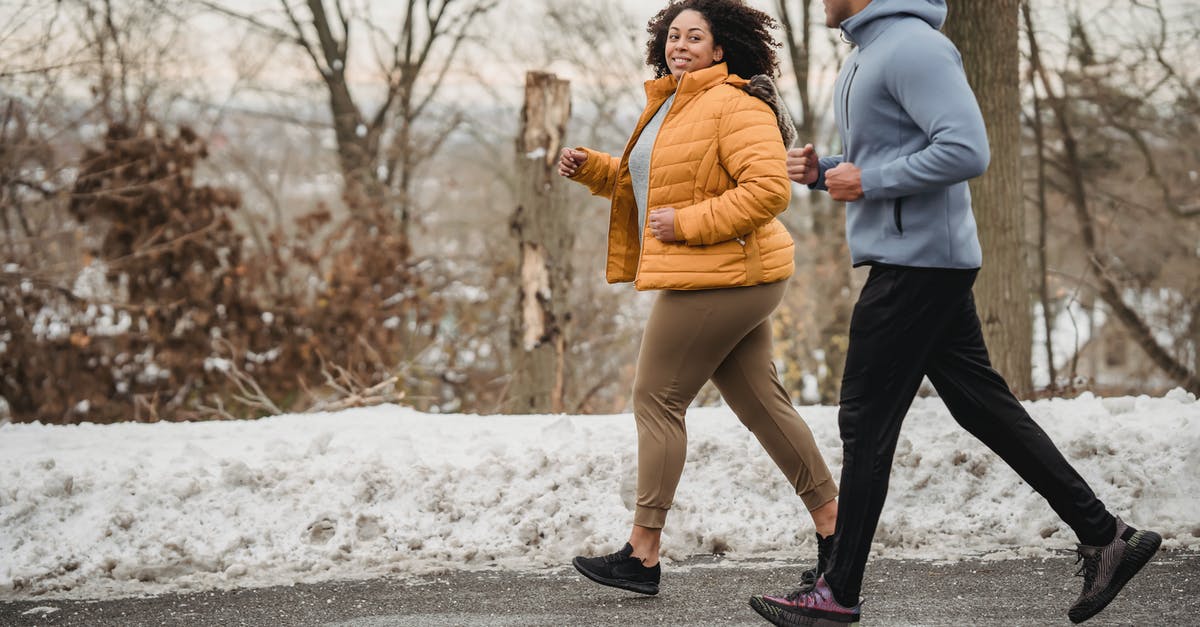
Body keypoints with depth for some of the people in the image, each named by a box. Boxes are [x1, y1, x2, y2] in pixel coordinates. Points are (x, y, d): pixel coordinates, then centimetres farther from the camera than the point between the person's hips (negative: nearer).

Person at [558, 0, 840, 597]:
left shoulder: (735, 106, -15)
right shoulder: (670, 105, 18)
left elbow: (770, 187, -25)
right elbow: (640, 180, 32)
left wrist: (687, 223, -23)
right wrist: (590, 167, 14)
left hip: (718, 278, -10)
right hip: (734, 282, 10)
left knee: (656, 401, -4)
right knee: (762, 405, 11)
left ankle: (642, 554, 2)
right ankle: (834, 528, 16)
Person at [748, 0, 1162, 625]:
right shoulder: (863, 55, 17)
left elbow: (967, 149, -25)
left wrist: (867, 181, -18)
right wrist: (822, 170, 7)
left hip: (917, 263, -10)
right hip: (912, 262, 10)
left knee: (866, 422, -4)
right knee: (984, 406, 10)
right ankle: (1105, 537, 13)